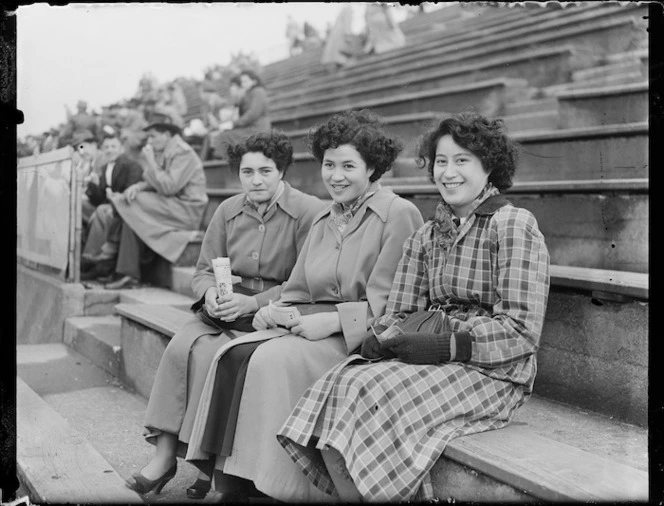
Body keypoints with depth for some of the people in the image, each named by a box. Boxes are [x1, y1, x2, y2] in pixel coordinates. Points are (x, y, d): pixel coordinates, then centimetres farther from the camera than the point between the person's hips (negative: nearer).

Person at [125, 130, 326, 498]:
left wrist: (253, 302, -21)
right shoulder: (227, 211, 10)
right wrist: (211, 293, -10)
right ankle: (165, 451, -16)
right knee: (180, 346, -22)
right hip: (226, 310, 5)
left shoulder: (309, 212, -8)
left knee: (208, 352, -27)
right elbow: (203, 270, 14)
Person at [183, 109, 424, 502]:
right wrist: (277, 310, -3)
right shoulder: (324, 220, 19)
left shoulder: (399, 215, -5)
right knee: (234, 353, -16)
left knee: (274, 360, -28)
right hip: (317, 327, 7)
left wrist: (334, 320, -19)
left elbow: (389, 305, -12)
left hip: (363, 338, -7)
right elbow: (299, 292, 18)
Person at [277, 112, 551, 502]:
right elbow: (401, 312, 12)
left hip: (491, 371, -5)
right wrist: (382, 338, -11)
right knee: (340, 384, -21)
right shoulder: (425, 236, 15)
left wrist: (444, 346, -20)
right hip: (429, 358, 6)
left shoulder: (515, 225, -5)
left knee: (373, 391, -27)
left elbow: (521, 331, -12)